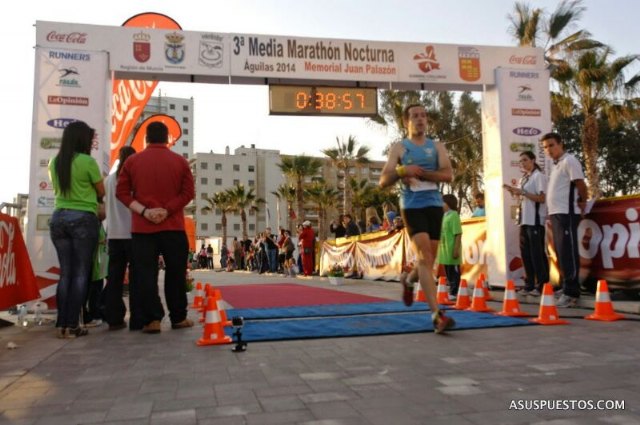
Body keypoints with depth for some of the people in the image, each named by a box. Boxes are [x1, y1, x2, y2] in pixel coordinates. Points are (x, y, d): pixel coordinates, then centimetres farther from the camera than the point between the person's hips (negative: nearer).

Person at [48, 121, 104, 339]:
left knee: (65, 272, 9)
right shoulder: (87, 161, -9)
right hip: (83, 218, -5)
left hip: (59, 218, 6)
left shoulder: (54, 162, 9)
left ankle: (61, 324, 8)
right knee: (80, 273, 0)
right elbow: (101, 192, 2)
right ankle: (72, 325, -1)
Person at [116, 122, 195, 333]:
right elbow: (188, 193, -3)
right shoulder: (180, 162, 5)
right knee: (175, 273, 8)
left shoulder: (132, 161, 6)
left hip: (142, 228, 0)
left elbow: (121, 191, -1)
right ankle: (178, 318, 14)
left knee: (146, 274, 2)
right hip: (173, 227, 0)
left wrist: (143, 211, -8)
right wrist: (167, 210, -9)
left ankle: (152, 320, 0)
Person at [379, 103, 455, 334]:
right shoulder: (399, 148, 5)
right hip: (412, 206, -4)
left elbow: (448, 175, -4)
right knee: (424, 258, -16)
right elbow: (383, 181, -1)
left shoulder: (437, 146, 12)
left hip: (434, 205, 4)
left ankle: (408, 279, 44)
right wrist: (402, 170, -19)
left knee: (429, 259, 11)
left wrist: (420, 173, -14)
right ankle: (437, 314, -17)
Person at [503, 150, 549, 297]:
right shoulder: (523, 179, 19)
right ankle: (530, 285, 14)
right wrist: (514, 192, 6)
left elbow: (541, 198, -13)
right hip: (524, 220, 8)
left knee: (537, 253, -8)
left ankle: (541, 285, -3)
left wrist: (522, 192, -16)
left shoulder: (539, 176, -5)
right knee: (526, 253, 8)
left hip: (535, 220, -8)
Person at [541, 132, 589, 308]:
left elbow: (581, 184, -12)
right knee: (560, 252, 11)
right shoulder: (556, 165, 19)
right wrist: (550, 210, 12)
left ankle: (571, 293, -10)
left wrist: (583, 202, -2)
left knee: (568, 253, -10)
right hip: (555, 213, 9)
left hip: (566, 213, -9)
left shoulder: (569, 161, -8)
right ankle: (567, 287, 18)